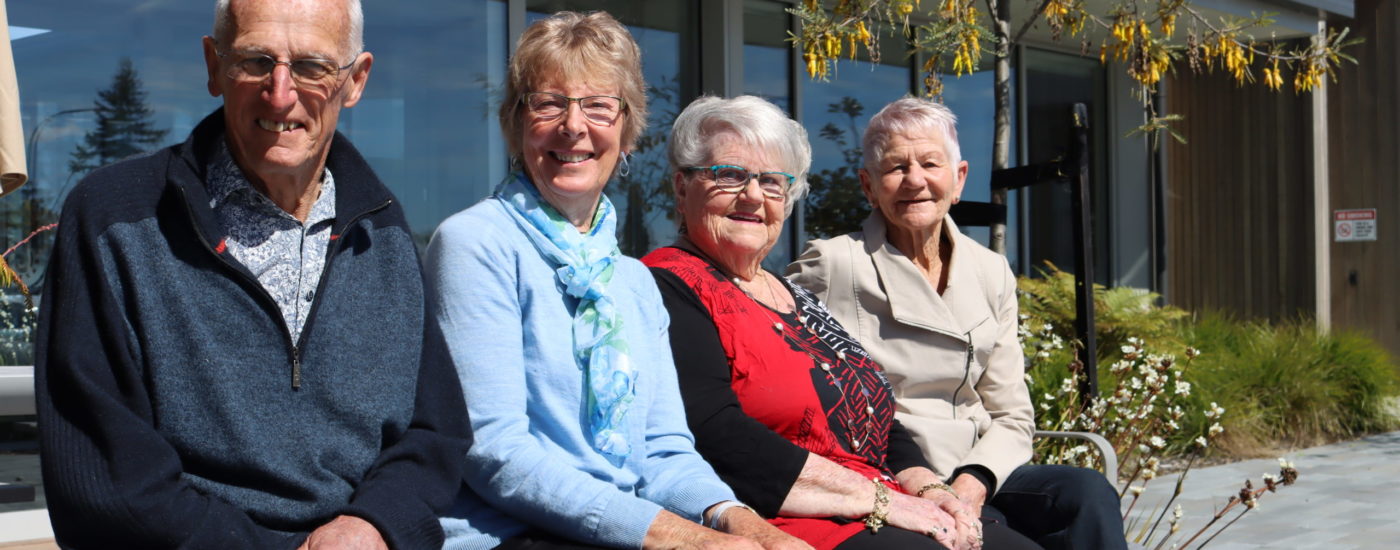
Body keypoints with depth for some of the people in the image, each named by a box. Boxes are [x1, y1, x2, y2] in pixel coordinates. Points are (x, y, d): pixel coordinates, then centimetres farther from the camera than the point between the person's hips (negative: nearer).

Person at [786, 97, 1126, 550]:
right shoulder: (831, 266, -3)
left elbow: (1011, 417, 11)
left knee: (1087, 494, -22)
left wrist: (974, 482, -11)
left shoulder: (991, 274, 12)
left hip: (971, 476, 5)